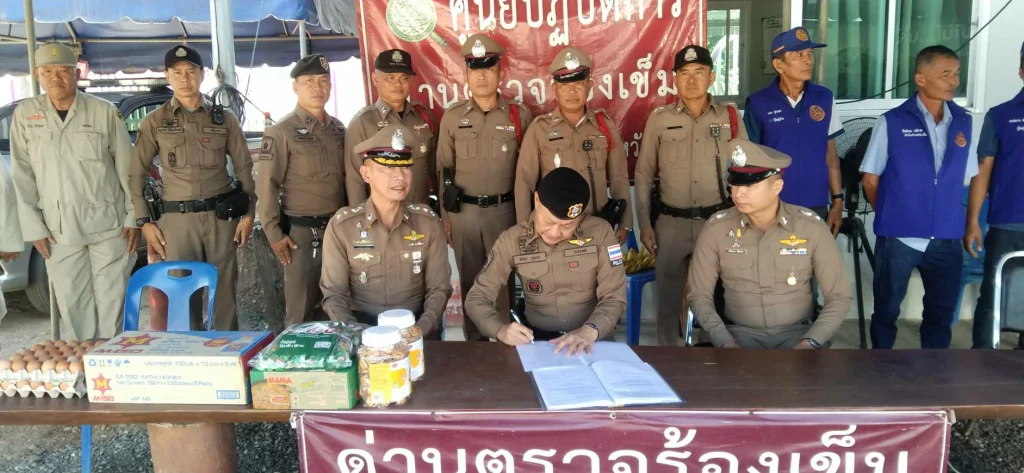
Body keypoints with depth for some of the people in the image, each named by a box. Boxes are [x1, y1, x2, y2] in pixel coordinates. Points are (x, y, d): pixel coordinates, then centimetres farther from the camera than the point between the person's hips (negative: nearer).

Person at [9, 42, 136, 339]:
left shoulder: (105, 112, -2)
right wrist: (34, 226, -1)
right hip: (58, 230, 2)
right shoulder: (25, 115, 3)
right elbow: (22, 176, 4)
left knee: (112, 298, 3)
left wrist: (133, 217, -2)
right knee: (72, 302, 7)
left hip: (109, 224, -2)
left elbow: (127, 169, 1)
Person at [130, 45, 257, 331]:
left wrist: (249, 213, 1)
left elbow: (244, 168, 8)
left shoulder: (224, 118, 8)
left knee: (225, 291, 3)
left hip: (221, 216, 0)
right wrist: (145, 221, 1)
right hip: (176, 219, 0)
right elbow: (136, 174, 7)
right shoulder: (154, 122, 6)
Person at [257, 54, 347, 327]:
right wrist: (274, 233, -12)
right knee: (301, 312, 2)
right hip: (301, 231, -5)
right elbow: (267, 185, -8)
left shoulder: (338, 128, 12)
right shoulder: (282, 132, -6)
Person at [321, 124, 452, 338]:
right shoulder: (341, 225, -5)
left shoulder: (428, 222, -1)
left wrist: (419, 331, -15)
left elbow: (439, 288, 1)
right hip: (362, 323, -1)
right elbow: (333, 294, -2)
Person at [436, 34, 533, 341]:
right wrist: (445, 216, 5)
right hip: (463, 211, 2)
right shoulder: (452, 118, 2)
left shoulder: (520, 116, -1)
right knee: (470, 281, 11)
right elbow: (444, 170, 6)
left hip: (503, 210, -1)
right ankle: (474, 342, 25)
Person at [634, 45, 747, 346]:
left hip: (719, 221, 0)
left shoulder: (730, 117, 3)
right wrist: (644, 224, 0)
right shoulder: (659, 119, 1)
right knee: (668, 297, 8)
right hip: (671, 223, 0)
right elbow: (643, 175, 4)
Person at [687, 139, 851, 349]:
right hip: (741, 331, -1)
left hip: (796, 331, 1)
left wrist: (810, 342, -14)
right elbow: (699, 295, 0)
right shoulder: (716, 229, -5)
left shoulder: (811, 227, -6)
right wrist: (726, 343, -13)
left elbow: (840, 297, 0)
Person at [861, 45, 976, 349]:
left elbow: (967, 176, 12)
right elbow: (870, 180, -1)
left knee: (941, 313, 14)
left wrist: (950, 217, 7)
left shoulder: (964, 122, 5)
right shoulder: (891, 122, -6)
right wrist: (890, 215, 5)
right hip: (898, 238, -3)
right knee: (886, 311, 11)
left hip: (946, 239, 3)